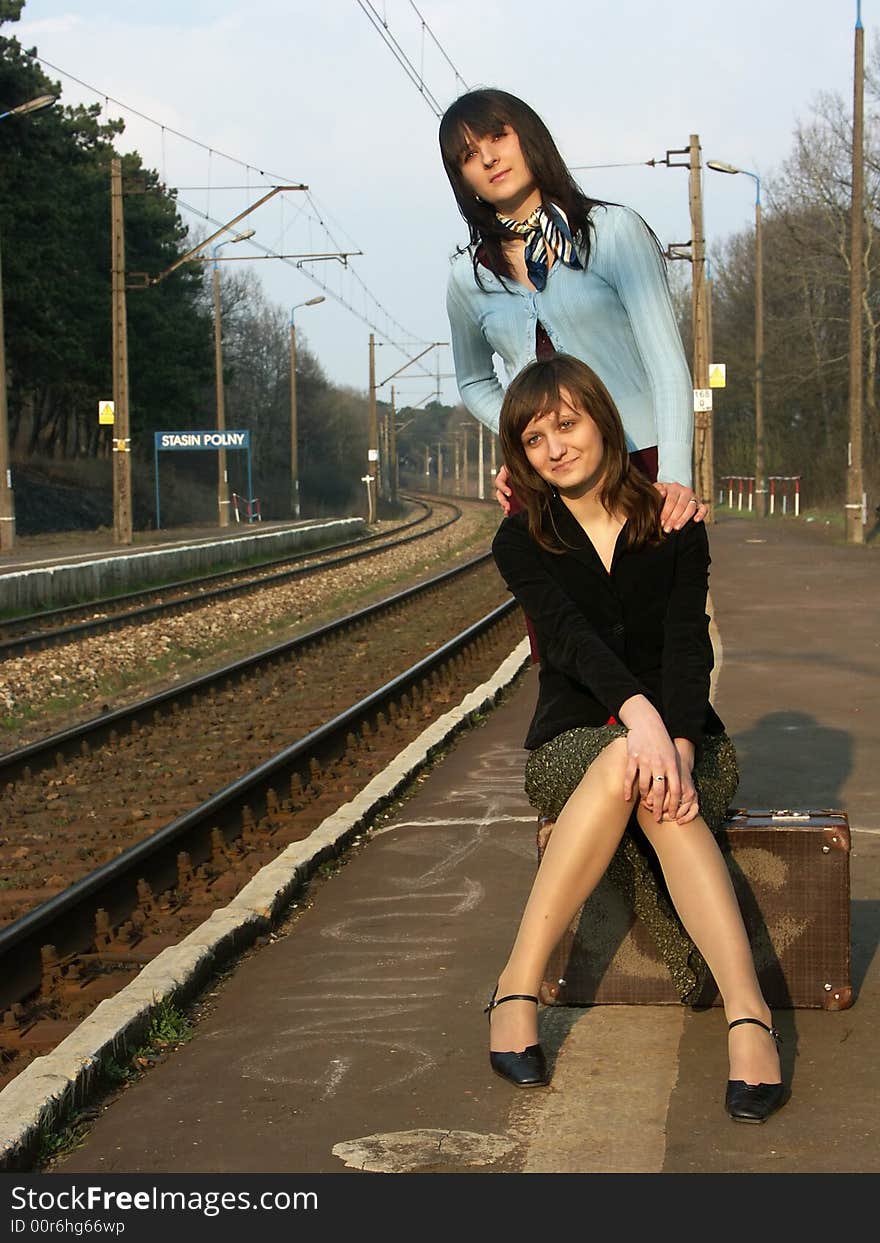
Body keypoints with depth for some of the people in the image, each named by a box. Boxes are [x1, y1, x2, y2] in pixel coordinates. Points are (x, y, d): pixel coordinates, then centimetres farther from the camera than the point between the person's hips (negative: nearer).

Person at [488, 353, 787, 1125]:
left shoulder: (675, 530, 3)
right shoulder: (523, 543, 1)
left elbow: (688, 647, -11)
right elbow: (571, 635, -18)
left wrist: (675, 742, -31)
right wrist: (638, 715, -38)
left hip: (679, 734, 0)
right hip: (574, 741, 0)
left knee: (646, 782, -37)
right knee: (623, 762, -37)